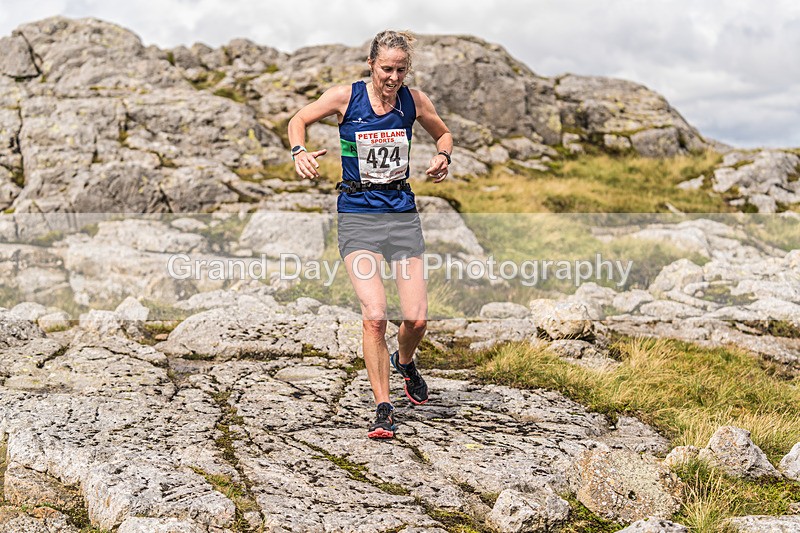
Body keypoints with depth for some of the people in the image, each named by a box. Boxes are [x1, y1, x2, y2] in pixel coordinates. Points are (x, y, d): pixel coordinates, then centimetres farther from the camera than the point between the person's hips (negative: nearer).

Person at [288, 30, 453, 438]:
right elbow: (299, 120, 10)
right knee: (374, 315, -17)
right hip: (358, 215, -2)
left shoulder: (414, 101, 1)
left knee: (417, 318, -4)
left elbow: (443, 134, 20)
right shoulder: (345, 97, -5)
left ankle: (404, 362, 33)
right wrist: (299, 151, -11)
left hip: (402, 212, 2)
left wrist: (443, 156, -2)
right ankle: (383, 408, -3)